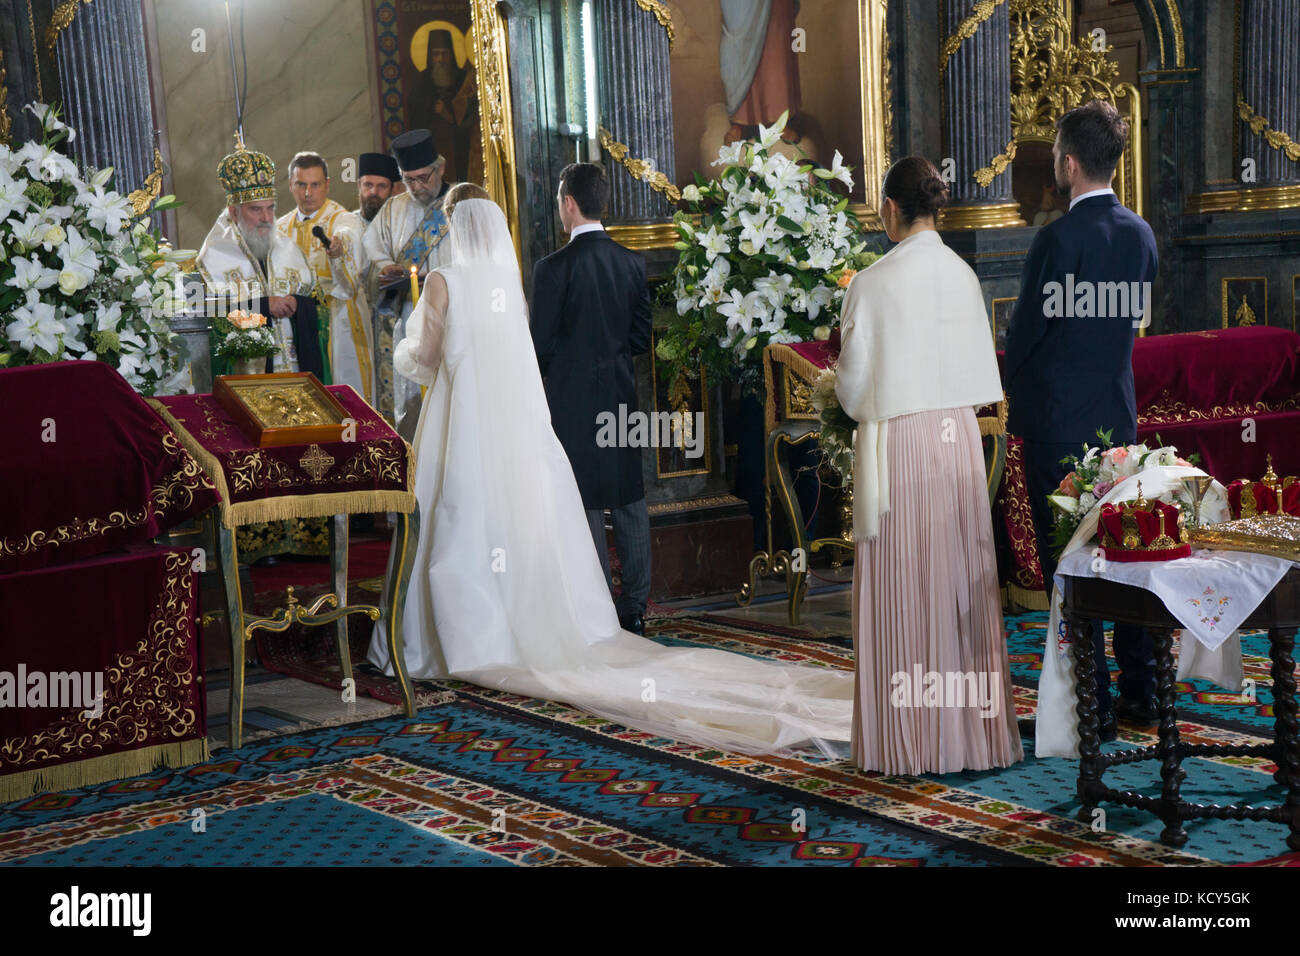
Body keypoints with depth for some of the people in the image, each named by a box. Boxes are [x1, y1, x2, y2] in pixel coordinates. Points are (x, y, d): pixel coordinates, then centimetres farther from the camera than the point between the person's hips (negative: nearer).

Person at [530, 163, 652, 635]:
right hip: (621, 397, 5)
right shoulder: (632, 263, 2)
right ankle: (635, 607, 19)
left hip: (572, 401, -5)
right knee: (629, 499, 12)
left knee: (586, 507, 2)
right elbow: (642, 337, 6)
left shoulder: (553, 268, -15)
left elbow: (540, 345, -13)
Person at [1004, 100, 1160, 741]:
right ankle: (1140, 691, 23)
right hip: (1118, 412, 7)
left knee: (1067, 562, 0)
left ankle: (1090, 707, 4)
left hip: (1057, 420, -7)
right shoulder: (1140, 234, 4)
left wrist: (1015, 393, 8)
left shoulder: (1058, 239, -17)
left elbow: (1024, 330, -11)